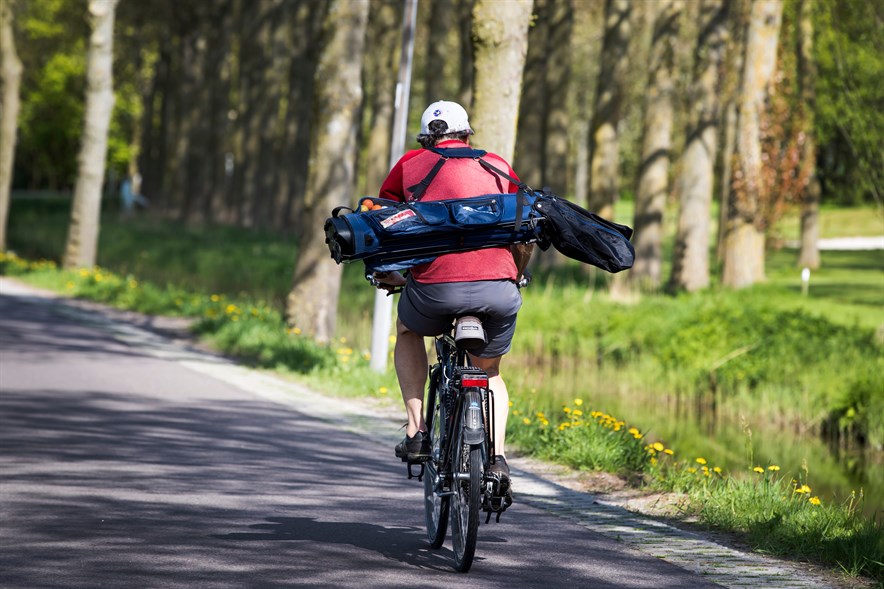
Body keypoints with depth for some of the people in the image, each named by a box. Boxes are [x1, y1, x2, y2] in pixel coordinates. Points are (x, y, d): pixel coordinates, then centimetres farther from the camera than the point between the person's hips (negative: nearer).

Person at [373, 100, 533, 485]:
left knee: (407, 331, 32)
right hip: (499, 291, 2)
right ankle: (496, 456, 9)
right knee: (489, 371, 28)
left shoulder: (410, 165, 18)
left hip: (436, 288, -2)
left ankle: (416, 433, 21)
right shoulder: (498, 166, 22)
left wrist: (386, 276, 35)